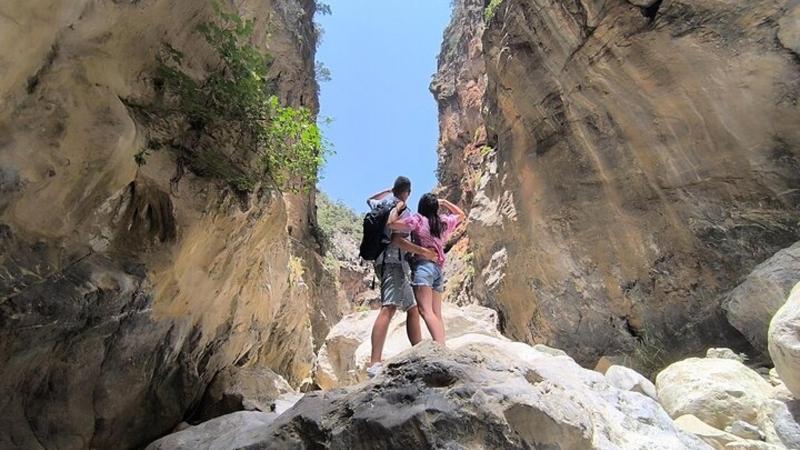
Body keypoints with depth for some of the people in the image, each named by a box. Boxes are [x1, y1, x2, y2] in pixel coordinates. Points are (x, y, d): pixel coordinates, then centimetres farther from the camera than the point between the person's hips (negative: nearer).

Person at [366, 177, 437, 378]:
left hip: (389, 261, 10)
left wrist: (389, 191, 35)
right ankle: (375, 364, -34)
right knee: (388, 308, -23)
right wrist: (422, 251, -18)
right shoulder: (402, 210, -6)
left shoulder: (382, 203, 16)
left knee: (413, 309, 14)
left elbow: (370, 199, 41)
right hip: (393, 261, -10)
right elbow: (396, 239, -19)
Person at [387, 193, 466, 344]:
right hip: (439, 269, 7)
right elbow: (461, 215, 35)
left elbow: (391, 224, -8)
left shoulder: (417, 219, 0)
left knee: (425, 310, -16)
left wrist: (397, 208, 9)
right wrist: (444, 202, 31)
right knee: (437, 313, 8)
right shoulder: (444, 221, 14)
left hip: (423, 265, -6)